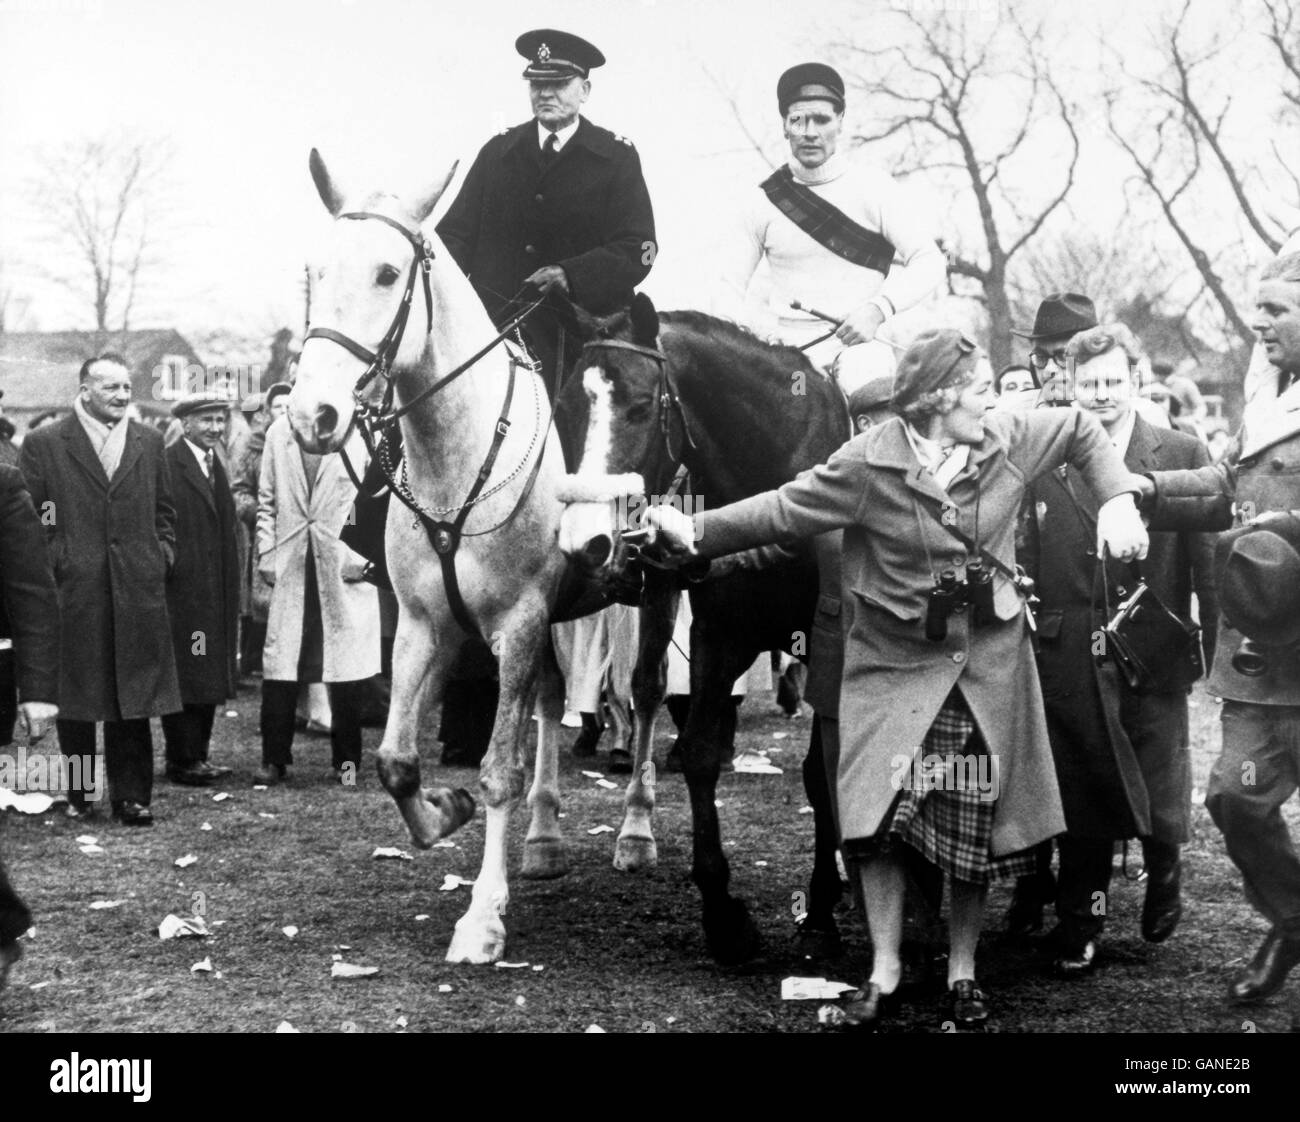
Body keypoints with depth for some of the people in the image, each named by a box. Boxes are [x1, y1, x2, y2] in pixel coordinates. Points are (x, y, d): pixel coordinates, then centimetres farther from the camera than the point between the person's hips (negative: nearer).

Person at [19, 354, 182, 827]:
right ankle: (76, 796, 18)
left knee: (134, 699, 3)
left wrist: (163, 553, 6)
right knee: (74, 701, 6)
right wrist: (51, 561, -7)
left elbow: (164, 509, 19)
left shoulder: (148, 442, 12)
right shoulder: (44, 444, 0)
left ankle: (131, 795, 9)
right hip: (72, 592, -2)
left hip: (137, 590, 2)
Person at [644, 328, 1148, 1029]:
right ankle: (884, 970, 7)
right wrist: (696, 533, -17)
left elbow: (1082, 430, 15)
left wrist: (1117, 499, 2)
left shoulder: (1009, 441, -1)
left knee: (976, 826, 6)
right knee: (880, 813, -11)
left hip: (988, 663, 3)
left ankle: (962, 972, 24)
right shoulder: (868, 464, -12)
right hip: (896, 663, -2)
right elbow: (785, 511, -10)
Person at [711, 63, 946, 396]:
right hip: (789, 347, 3)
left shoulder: (873, 187, 2)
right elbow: (729, 282, 11)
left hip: (862, 341, -3)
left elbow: (930, 262, -3)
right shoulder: (761, 200, 7)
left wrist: (878, 308, -19)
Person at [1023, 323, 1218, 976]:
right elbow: (1029, 563, 3)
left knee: (1159, 799, 4)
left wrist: (1216, 646, -5)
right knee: (1080, 803, 9)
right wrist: (1026, 642, -3)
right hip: (1068, 663, 1)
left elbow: (1207, 558, -1)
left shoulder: (1182, 456, 0)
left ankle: (1163, 873, 36)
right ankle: (1079, 928, 24)